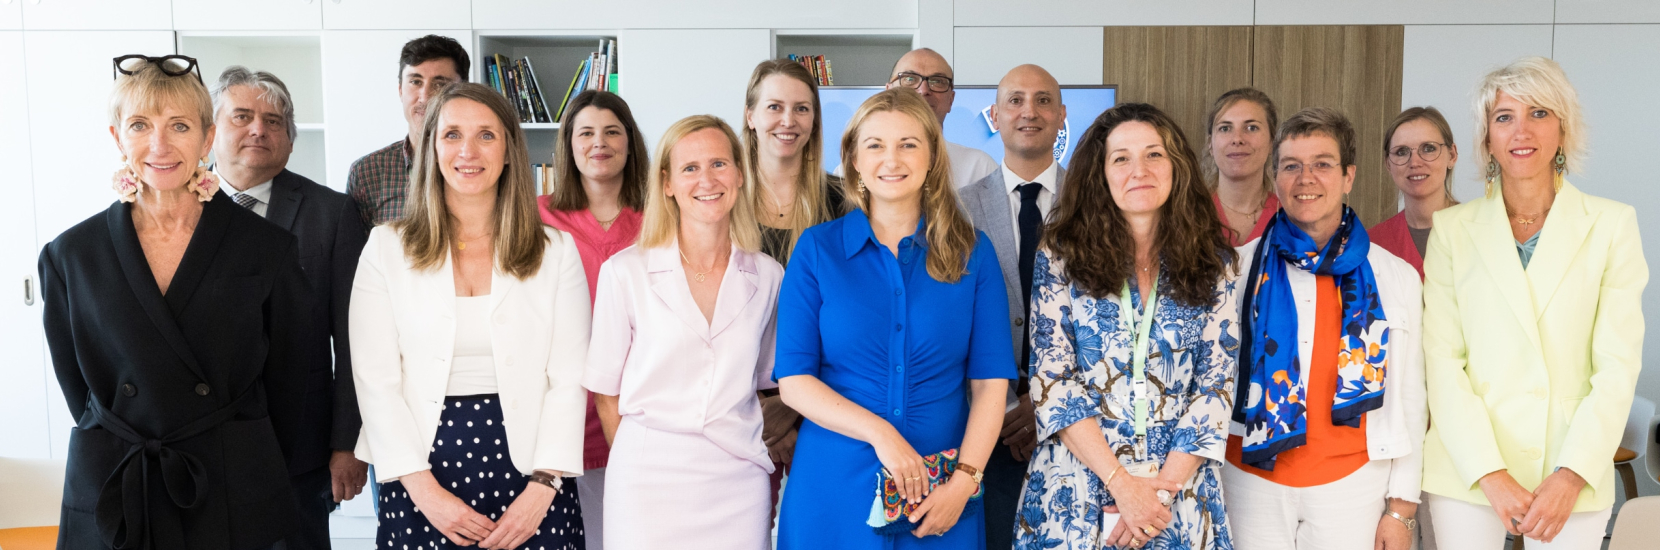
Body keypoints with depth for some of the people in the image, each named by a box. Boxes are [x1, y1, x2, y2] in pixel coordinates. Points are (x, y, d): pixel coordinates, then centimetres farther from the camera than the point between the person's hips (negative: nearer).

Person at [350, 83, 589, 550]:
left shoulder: (556, 252, 3)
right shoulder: (386, 249, 2)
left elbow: (569, 380, -1)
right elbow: (375, 380, -2)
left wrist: (543, 487, -10)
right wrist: (424, 490, -10)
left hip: (524, 464, 0)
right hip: (423, 469, 0)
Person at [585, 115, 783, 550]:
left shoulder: (767, 277, 3)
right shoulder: (625, 272, -4)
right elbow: (606, 392, 2)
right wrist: (639, 462, 0)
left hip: (738, 484, 2)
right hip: (649, 482, -2)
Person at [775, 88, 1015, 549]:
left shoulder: (972, 252, 2)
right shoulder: (817, 249, -1)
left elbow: (991, 380, -2)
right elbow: (793, 380, -6)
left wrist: (964, 480, -13)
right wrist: (879, 433, -17)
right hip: (833, 493, 0)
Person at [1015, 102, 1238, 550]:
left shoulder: (1212, 264, 3)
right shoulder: (1062, 257, -2)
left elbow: (1216, 386, -1)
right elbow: (1053, 381, -7)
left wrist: (1163, 487, -12)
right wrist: (1123, 483, -14)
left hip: (1181, 491, 1)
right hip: (1077, 491, -1)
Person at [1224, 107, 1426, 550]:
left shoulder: (1397, 279, 3)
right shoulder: (1240, 268, 2)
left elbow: (1409, 400, 4)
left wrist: (1402, 508, 2)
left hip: (1352, 481, 0)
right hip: (1253, 478, 0)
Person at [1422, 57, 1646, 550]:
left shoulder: (1612, 224, 2)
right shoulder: (1452, 227, 3)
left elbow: (1617, 365, -3)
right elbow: (1442, 359, -3)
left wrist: (1572, 476, -12)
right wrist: (1490, 473, -12)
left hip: (1574, 473, 0)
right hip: (1468, 469, 0)